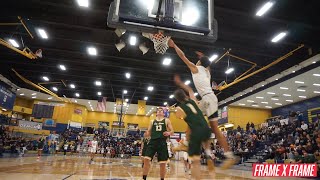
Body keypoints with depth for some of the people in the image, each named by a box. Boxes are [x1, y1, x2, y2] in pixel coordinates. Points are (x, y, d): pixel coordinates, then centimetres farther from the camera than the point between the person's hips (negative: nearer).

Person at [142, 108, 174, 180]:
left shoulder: (167, 120, 10)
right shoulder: (152, 121, 16)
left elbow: (172, 131, 5)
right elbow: (148, 131, 19)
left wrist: (169, 133, -18)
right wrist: (147, 134, -4)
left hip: (162, 142, -1)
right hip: (153, 141, 2)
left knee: (163, 163, 2)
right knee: (146, 159, -11)